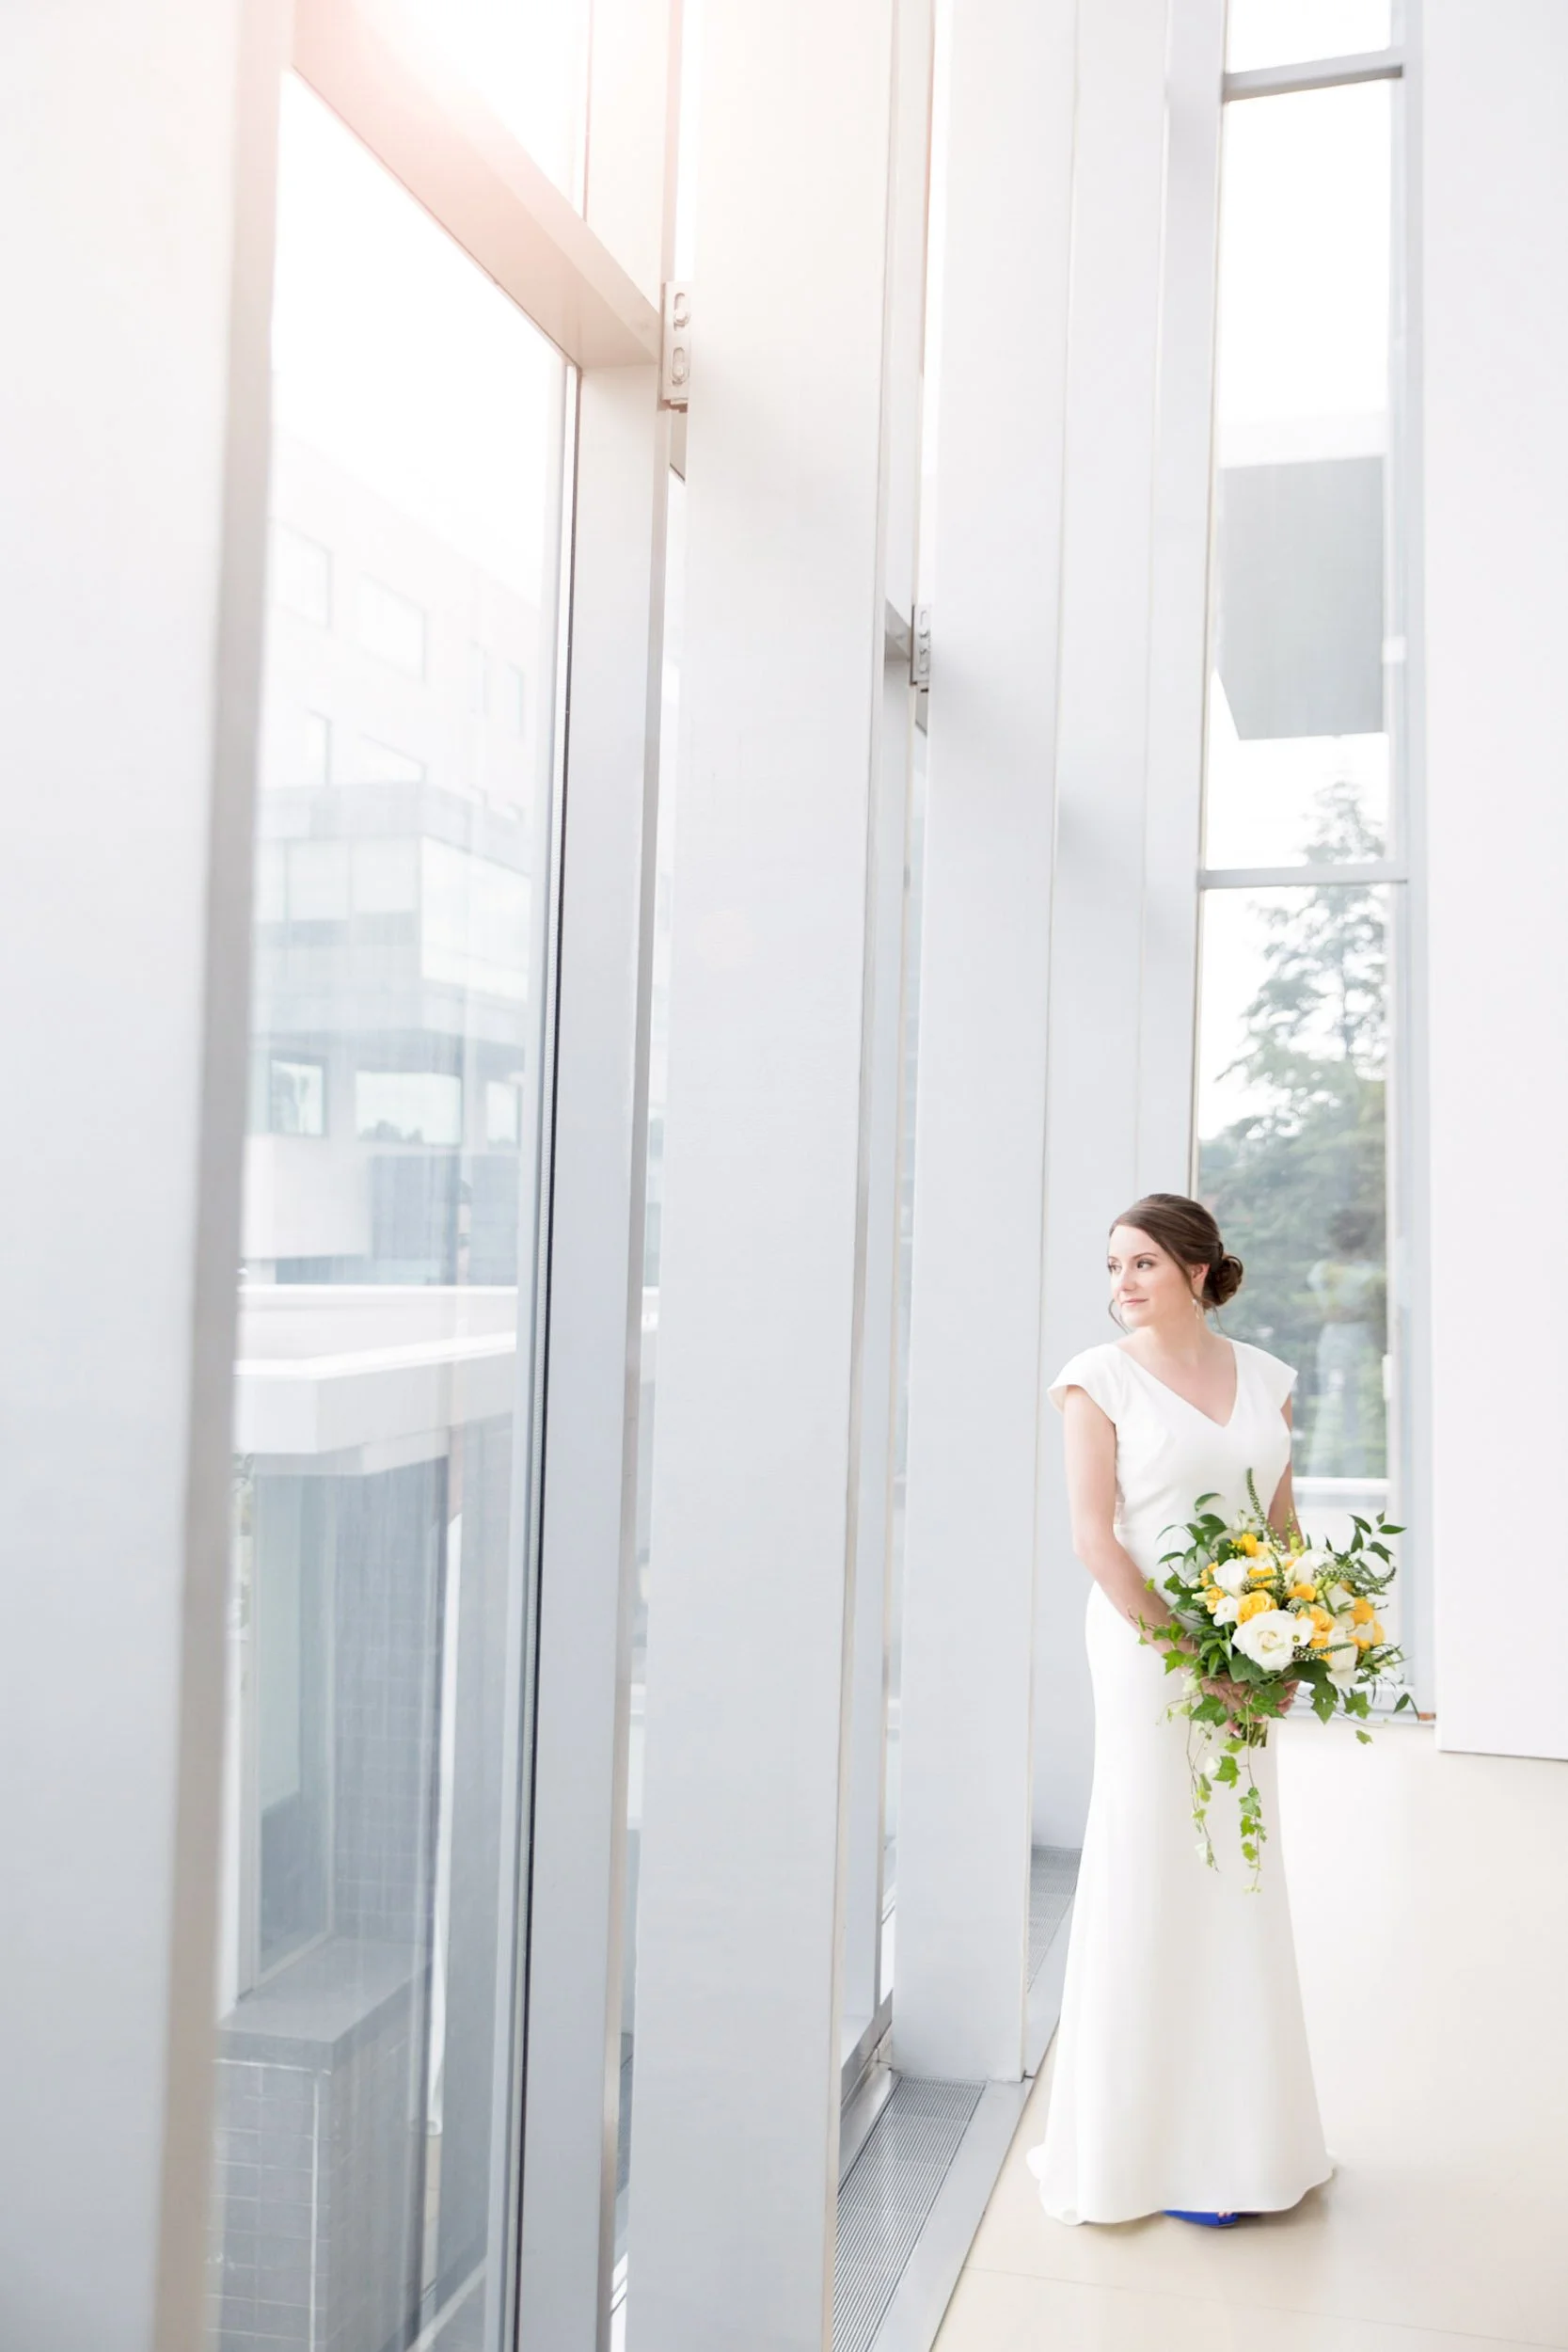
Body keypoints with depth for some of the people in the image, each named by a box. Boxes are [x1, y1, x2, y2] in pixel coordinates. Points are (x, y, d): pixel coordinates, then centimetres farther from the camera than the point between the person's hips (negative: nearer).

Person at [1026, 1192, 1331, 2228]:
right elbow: (1094, 1536, -10)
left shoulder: (1264, 1377, 8)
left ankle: (1242, 2128, 31)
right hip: (1146, 1644, -5)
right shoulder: (1102, 1379, -5)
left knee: (1243, 1879, 14)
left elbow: (1284, 1519, 12)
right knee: (1155, 1877, 1)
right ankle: (1164, 2142, 17)